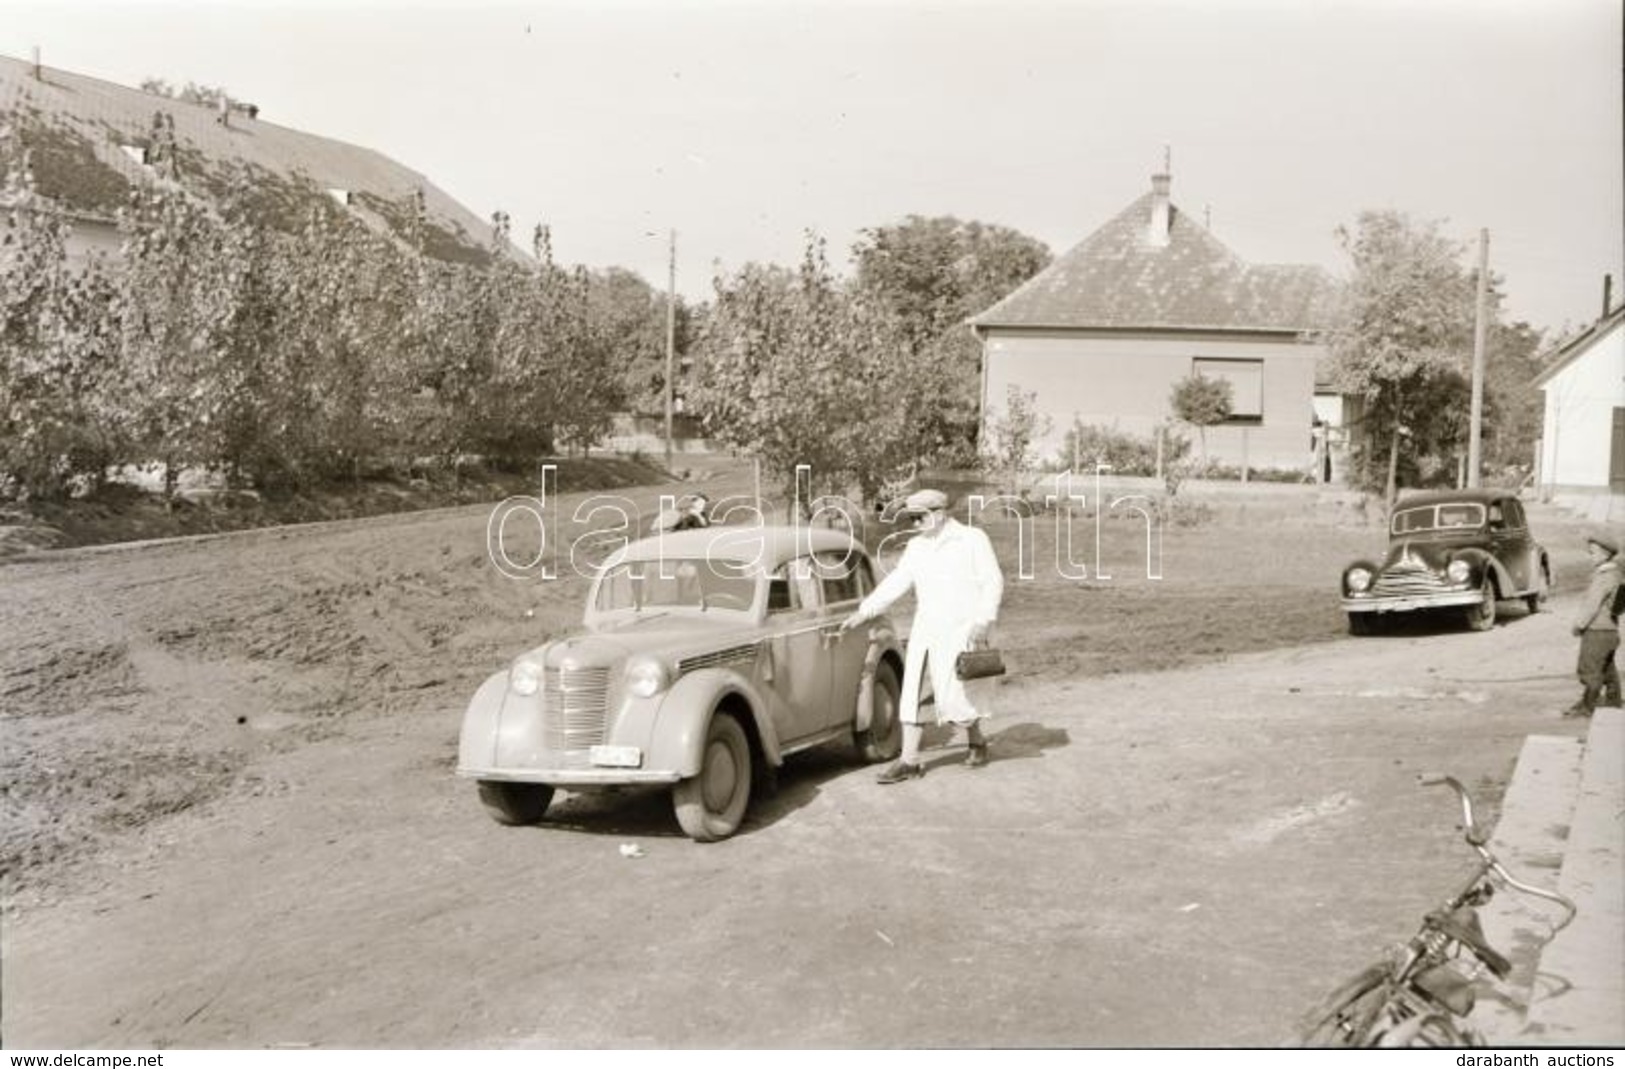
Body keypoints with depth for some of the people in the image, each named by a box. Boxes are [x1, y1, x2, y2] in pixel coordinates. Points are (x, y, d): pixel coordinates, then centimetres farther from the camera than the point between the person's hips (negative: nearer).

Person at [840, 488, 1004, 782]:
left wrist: (983, 621, -15)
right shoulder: (916, 546, 12)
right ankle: (909, 761, 6)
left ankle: (977, 741, 18)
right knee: (910, 692, 0)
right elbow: (895, 583, 10)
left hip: (957, 630, -6)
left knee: (949, 695, -9)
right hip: (923, 629, 6)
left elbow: (993, 582, -4)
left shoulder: (972, 540, -3)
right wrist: (863, 612, 3)